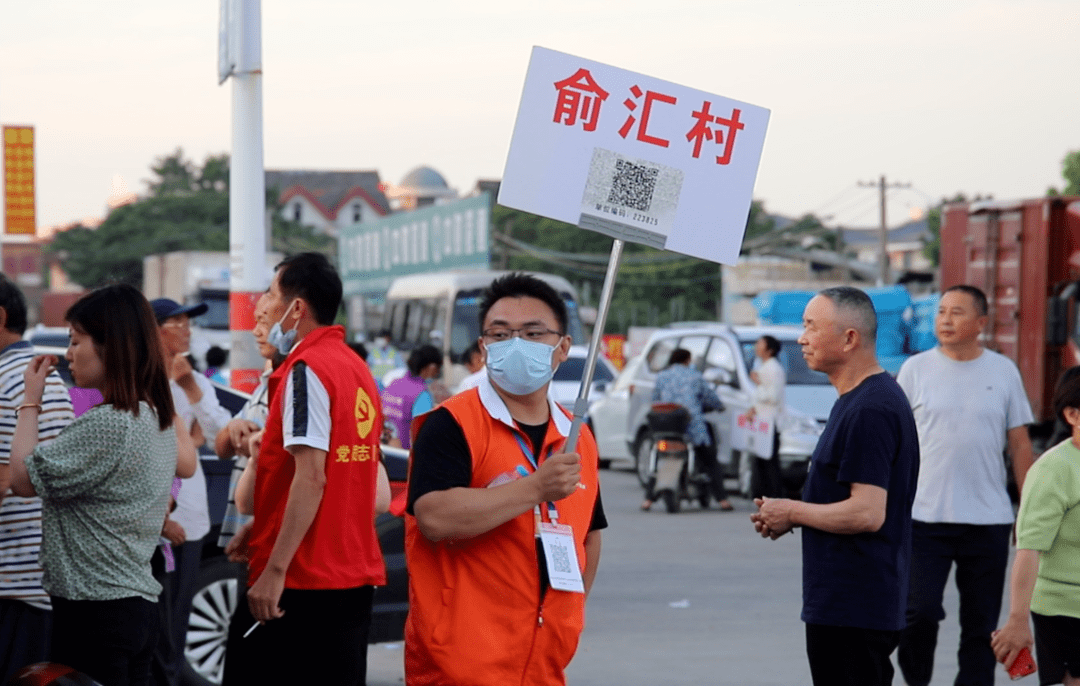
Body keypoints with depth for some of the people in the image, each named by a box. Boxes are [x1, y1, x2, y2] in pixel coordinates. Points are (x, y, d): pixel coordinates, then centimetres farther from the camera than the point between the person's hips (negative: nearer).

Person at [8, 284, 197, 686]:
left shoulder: (105, 426, -18)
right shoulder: (157, 420, 10)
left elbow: (23, 479, -13)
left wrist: (31, 403, -2)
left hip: (96, 613, -9)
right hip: (139, 605, 9)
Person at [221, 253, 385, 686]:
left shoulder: (306, 369, -13)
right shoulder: (357, 369, 16)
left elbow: (311, 478, -22)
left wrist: (274, 570, -22)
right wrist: (259, 528, 23)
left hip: (298, 583, -9)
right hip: (356, 578, 9)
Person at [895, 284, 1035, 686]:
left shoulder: (1004, 372, 6)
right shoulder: (915, 369, 3)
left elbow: (1020, 445, 9)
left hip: (989, 520, 1)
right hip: (924, 517, -1)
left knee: (981, 625, 6)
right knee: (919, 612, -8)